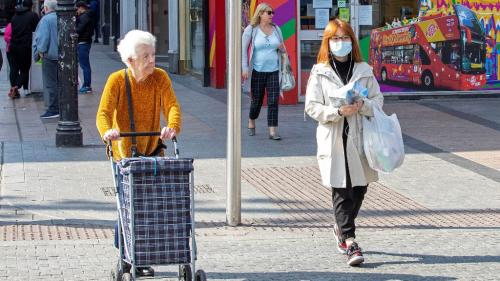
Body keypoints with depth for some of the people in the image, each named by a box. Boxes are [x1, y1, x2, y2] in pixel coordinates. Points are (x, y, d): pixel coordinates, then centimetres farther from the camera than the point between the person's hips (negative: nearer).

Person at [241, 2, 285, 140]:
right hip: (257, 71, -2)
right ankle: (251, 122, 36)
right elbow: (243, 49, -3)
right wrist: (244, 68, -10)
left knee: (273, 101, -8)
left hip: (273, 71, 2)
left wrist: (282, 49, -4)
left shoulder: (276, 29, 8)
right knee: (257, 100, 8)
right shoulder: (251, 30, -3)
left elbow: (282, 48, 20)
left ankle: (273, 131, -7)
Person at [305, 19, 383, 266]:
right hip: (333, 140, -3)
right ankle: (350, 241, -6)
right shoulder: (319, 72, 1)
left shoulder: (364, 70, 7)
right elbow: (312, 107, -2)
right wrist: (338, 111, -16)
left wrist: (363, 105, -13)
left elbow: (378, 100, 9)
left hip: (359, 138, 3)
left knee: (359, 188, 9)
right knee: (341, 191, -6)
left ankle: (341, 228, 33)